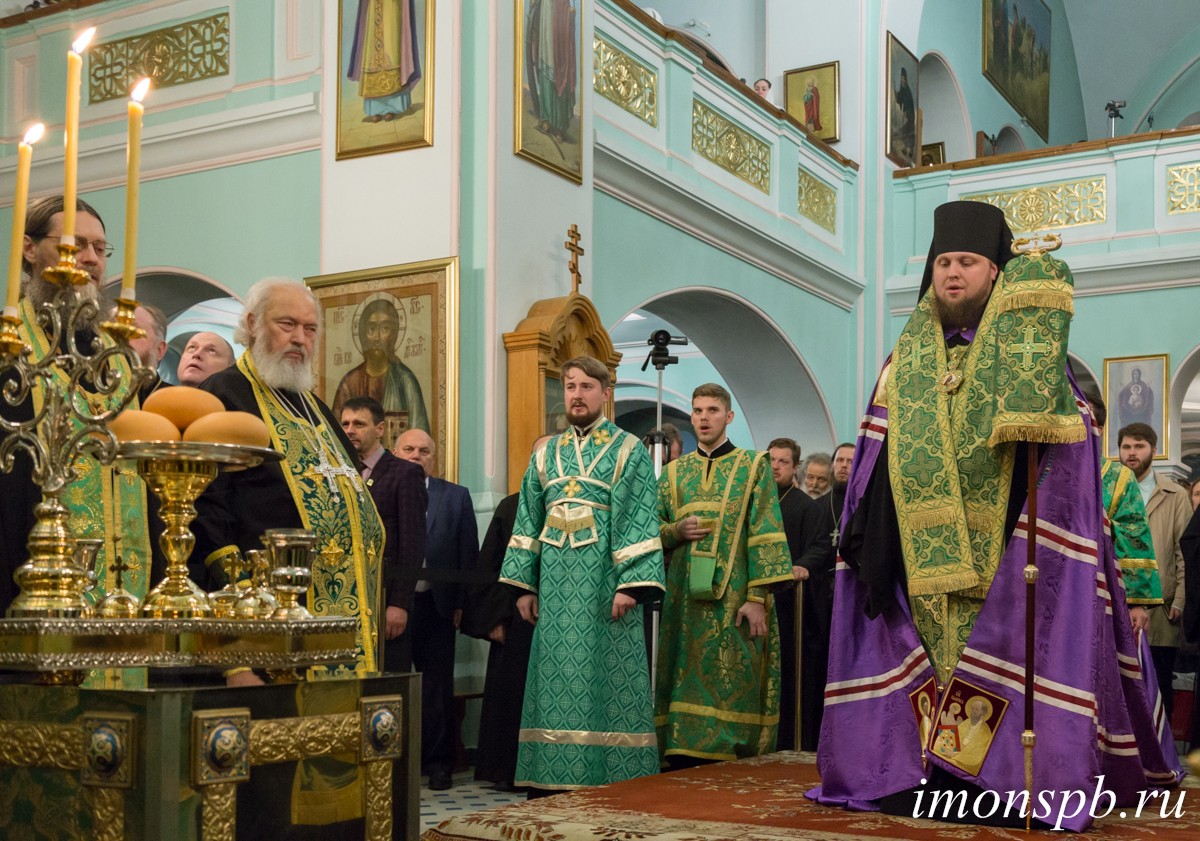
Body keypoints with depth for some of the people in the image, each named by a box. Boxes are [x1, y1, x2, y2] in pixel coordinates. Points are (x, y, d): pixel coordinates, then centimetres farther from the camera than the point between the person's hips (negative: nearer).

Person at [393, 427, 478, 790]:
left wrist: (462, 603, -2)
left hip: (435, 605, 1)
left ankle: (438, 763, 15)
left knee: (437, 685, 7)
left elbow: (468, 555, 5)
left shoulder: (456, 497, 7)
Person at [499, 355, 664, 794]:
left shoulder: (628, 450, 1)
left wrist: (631, 584, -16)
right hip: (556, 588, 5)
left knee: (606, 681, -3)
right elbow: (528, 522, 15)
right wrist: (524, 585, 8)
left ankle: (613, 779, 3)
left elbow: (638, 522, -7)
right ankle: (552, 781, 11)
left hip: (603, 585, -4)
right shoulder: (545, 453, 15)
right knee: (556, 684, 5)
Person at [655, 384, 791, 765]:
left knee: (731, 688, -5)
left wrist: (757, 598, -13)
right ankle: (683, 763, 8)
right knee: (685, 687, 2)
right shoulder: (674, 473, 15)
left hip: (734, 601, -3)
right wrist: (676, 531, -6)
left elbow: (764, 538, -4)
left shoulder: (753, 467, 4)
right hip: (684, 602, 3)